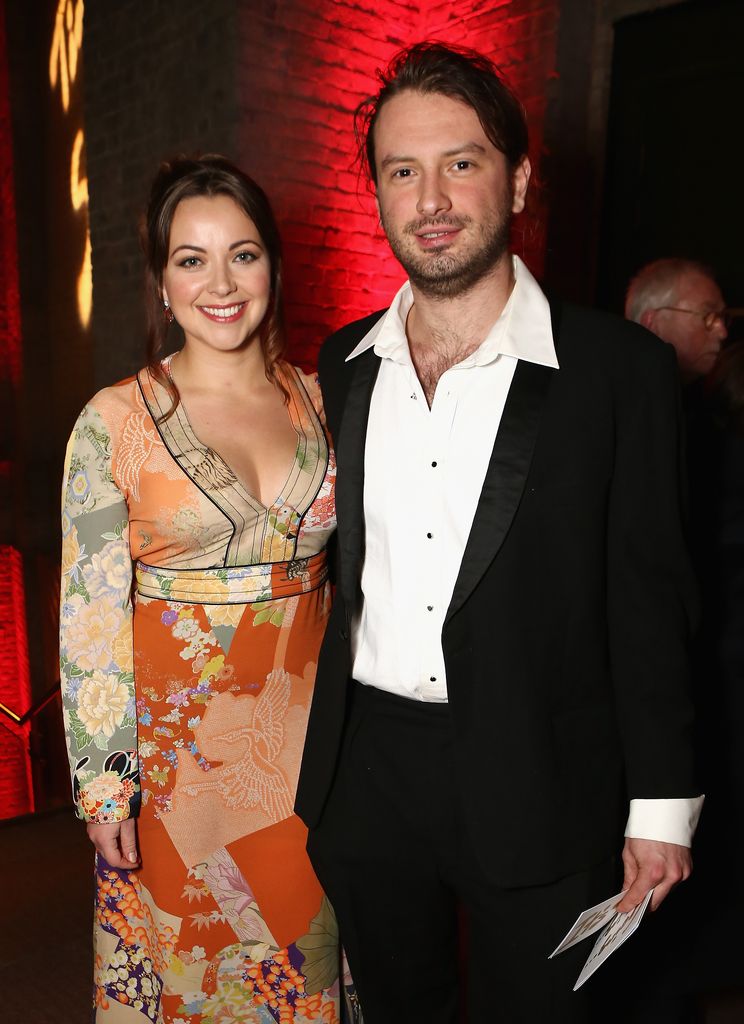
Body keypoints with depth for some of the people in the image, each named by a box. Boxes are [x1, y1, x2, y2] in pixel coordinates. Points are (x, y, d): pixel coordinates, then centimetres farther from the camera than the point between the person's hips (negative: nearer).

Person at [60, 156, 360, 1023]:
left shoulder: (319, 398, 0)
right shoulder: (116, 420, -10)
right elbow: (90, 614, -8)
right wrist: (104, 782, -7)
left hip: (306, 729, 3)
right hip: (177, 737, -2)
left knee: (302, 954, 19)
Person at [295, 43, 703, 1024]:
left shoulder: (620, 367, -10)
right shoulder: (344, 364, 3)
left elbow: (648, 595, -7)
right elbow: (340, 561, 9)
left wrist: (661, 804, -5)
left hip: (536, 786, -3)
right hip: (366, 771, 4)